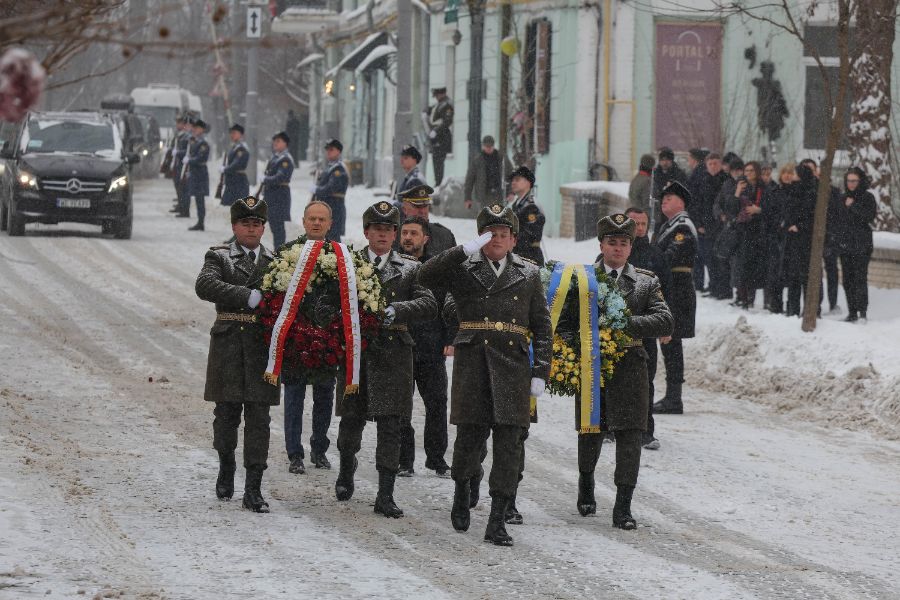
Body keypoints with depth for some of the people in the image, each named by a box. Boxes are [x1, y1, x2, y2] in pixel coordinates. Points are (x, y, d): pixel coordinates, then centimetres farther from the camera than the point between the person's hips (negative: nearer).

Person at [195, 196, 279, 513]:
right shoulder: (218, 257, 4)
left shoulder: (275, 262, 11)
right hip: (227, 342, -1)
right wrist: (250, 297, -22)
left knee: (258, 417, -2)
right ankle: (226, 466, 32)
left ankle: (253, 489, -1)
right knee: (227, 413, 6)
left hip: (262, 344, 1)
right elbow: (205, 285, -15)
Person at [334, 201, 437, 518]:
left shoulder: (409, 269, 8)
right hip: (355, 350, 0)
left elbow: (429, 305, -4)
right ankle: (346, 472, 36)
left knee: (390, 426, -4)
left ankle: (385, 495, -3)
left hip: (393, 352, 0)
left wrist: (396, 310, -20)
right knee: (352, 418, 7)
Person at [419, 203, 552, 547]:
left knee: (508, 444, -4)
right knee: (470, 435, 2)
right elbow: (426, 277, -11)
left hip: (513, 366, 1)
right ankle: (462, 494, 31)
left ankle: (497, 521, -2)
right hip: (472, 362, -1)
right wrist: (466, 251, -17)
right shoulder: (463, 270, 7)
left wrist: (540, 373, 3)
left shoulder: (529, 275, 12)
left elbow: (542, 327, 11)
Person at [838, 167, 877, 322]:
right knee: (848, 280, 5)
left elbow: (870, 216, -13)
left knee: (860, 278, -12)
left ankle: (862, 312, -12)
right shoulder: (843, 198, 14)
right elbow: (837, 219, 19)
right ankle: (852, 312, 10)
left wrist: (853, 206, -16)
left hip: (861, 245, -5)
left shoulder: (867, 197, 0)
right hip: (845, 244, 5)